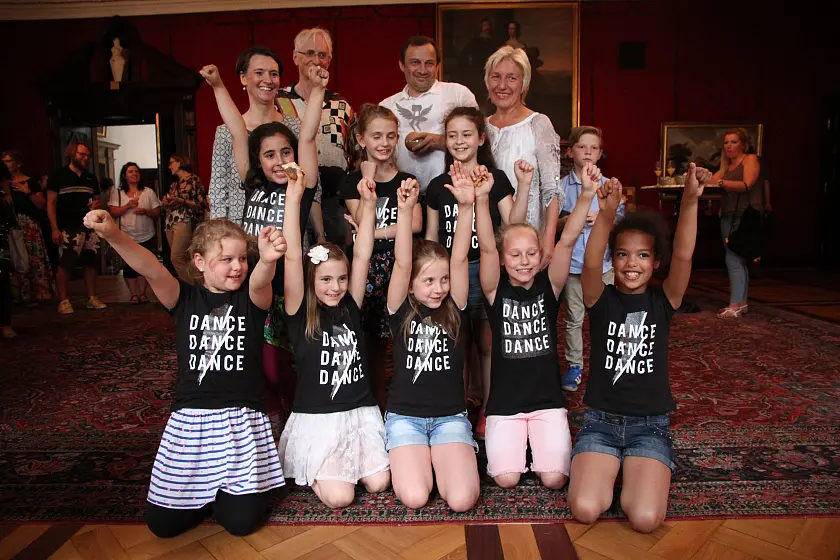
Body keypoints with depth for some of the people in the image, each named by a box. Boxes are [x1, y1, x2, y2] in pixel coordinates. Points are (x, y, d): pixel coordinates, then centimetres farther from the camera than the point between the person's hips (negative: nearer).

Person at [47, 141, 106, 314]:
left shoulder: (91, 178, 15)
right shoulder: (58, 175, 0)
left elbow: (96, 200, 24)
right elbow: (51, 203, -3)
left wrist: (96, 205, -3)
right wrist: (55, 229, -11)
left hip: (90, 228, 5)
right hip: (68, 229, -5)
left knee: (90, 262, 6)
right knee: (65, 264, -9)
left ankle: (92, 298, 13)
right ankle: (63, 300, -1)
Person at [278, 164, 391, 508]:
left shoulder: (350, 308, 3)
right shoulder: (300, 314, -6)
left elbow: (362, 256, -2)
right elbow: (293, 257, -17)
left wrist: (368, 204, -7)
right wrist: (293, 198, -23)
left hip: (361, 413, 4)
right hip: (316, 419, -3)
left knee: (378, 483, -9)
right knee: (339, 496, -14)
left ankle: (343, 462, 21)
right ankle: (310, 467, 17)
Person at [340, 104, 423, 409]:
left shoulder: (406, 181, 10)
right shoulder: (352, 181, 6)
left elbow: (416, 224, -4)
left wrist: (376, 232, -9)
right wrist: (368, 179, -8)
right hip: (368, 266, -1)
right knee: (373, 343, -1)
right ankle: (377, 406, 14)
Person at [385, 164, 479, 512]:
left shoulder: (453, 310, 0)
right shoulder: (401, 311, -4)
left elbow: (459, 259, -12)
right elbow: (401, 263, -17)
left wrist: (466, 206, -22)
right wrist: (405, 210, -29)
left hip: (451, 416, 1)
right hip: (405, 416, -1)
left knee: (461, 499, -18)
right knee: (414, 497, -19)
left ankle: (438, 457, 15)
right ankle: (415, 457, 15)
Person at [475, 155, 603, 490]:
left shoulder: (549, 287, -2)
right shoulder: (497, 292, -6)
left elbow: (567, 241, -15)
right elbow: (487, 248, -21)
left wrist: (586, 195, -28)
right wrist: (481, 198, -35)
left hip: (548, 401, 1)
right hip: (504, 404, -1)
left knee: (554, 478, -11)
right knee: (506, 478, -13)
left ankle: (539, 438, 21)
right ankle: (507, 440, 20)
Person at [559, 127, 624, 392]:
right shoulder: (561, 187, 1)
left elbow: (621, 220, 7)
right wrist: (566, 221, -15)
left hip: (603, 261, 1)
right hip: (572, 261, -1)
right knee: (573, 318, 7)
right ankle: (574, 365, 19)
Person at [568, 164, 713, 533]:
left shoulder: (662, 301, 0)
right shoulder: (601, 300, -3)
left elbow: (683, 256, -18)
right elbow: (591, 263, -25)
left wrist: (690, 201, -33)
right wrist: (606, 215, -42)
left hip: (651, 423, 0)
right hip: (600, 420, 0)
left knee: (645, 518, -20)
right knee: (585, 510, -19)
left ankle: (635, 471, 13)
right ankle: (609, 467, 13)